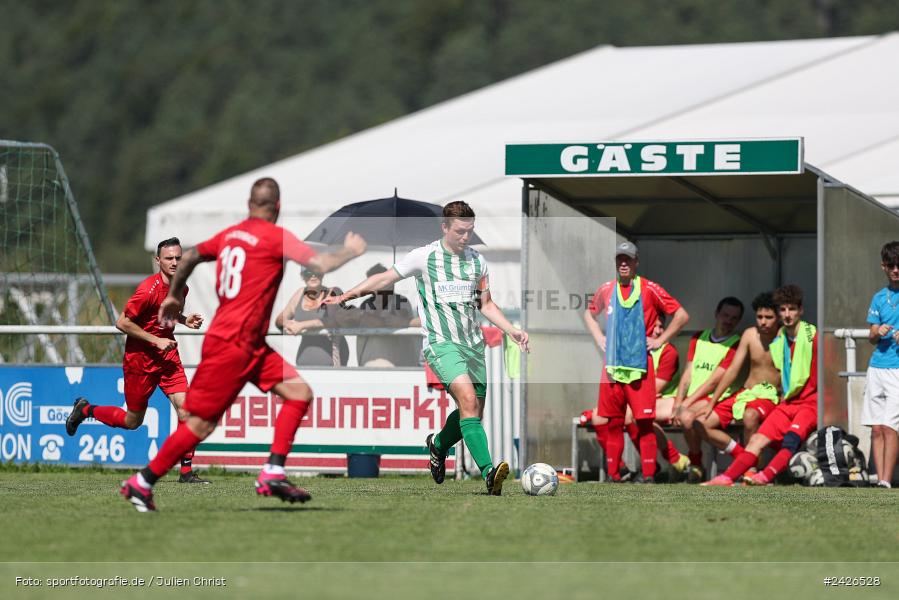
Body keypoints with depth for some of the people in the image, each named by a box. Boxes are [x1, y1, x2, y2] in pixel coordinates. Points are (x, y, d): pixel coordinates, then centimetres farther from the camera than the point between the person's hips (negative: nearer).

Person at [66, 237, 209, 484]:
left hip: (167, 354, 6)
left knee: (184, 408, -12)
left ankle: (187, 471, -7)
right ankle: (86, 409, 34)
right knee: (133, 421, 7)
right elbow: (122, 323, -19)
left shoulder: (181, 287, 3)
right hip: (139, 358, -6)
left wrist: (184, 320, 3)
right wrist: (155, 340, -20)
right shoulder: (148, 288, -21)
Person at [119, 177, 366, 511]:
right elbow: (319, 265, -19)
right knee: (201, 424, -4)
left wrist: (173, 296, 39)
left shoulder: (230, 234, 11)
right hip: (230, 344, -9)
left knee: (299, 393, 1)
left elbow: (190, 257, 24)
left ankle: (272, 475, -4)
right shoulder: (275, 236, -12)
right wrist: (350, 251, 0)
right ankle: (141, 484, 5)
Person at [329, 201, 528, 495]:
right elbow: (385, 278, 7)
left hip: (473, 344, 6)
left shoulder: (477, 261, 10)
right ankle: (489, 472, -35)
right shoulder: (424, 257, -3)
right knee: (468, 400, -25)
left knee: (473, 413, 7)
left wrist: (513, 331, 10)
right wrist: (344, 297, 7)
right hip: (441, 343, -6)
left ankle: (438, 445, 39)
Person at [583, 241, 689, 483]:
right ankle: (612, 473, 10)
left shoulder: (649, 290, -2)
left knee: (644, 421, -8)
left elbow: (682, 316, 0)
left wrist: (660, 340, -3)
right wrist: (599, 338, 16)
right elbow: (589, 313, 31)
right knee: (614, 422, 5)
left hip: (640, 364, -4)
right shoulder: (606, 290, 11)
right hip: (612, 363, 4)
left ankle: (648, 473, -6)